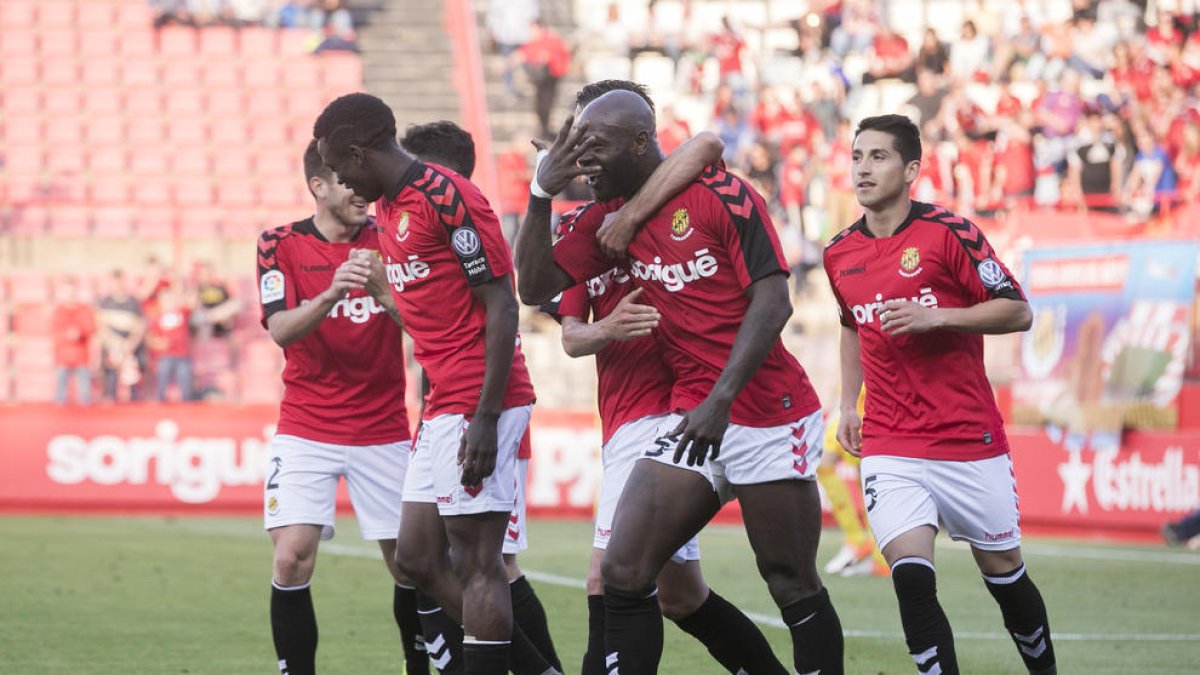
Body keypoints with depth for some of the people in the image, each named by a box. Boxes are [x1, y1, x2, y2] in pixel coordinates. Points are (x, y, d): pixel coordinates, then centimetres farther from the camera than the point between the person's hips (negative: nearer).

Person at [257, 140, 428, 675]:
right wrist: (330, 295, -34)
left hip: (383, 428, 2)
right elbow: (281, 329, -15)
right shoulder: (280, 245, -2)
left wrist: (381, 290, -27)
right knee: (293, 557, -16)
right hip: (306, 431, -2)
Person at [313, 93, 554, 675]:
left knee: (477, 565, -8)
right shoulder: (387, 208, 15)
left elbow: (501, 307, -16)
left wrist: (484, 419, -20)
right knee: (417, 559, 10)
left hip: (477, 405, -10)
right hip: (443, 407, 10)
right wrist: (429, 411, 19)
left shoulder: (448, 199, -14)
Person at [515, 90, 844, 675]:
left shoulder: (723, 197, -11)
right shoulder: (610, 216, 9)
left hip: (770, 416, -6)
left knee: (794, 587, 1)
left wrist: (720, 398, -23)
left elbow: (773, 303, -15)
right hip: (689, 415, 6)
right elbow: (535, 287, 8)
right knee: (623, 571, -7)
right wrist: (542, 196, -4)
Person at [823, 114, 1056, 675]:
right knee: (911, 578, -17)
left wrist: (937, 316, -21)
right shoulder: (839, 253, 7)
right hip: (890, 446, 3)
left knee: (1004, 575, 9)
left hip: (969, 437, -3)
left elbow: (1017, 312, -10)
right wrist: (849, 403, 19)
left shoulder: (947, 233, -9)